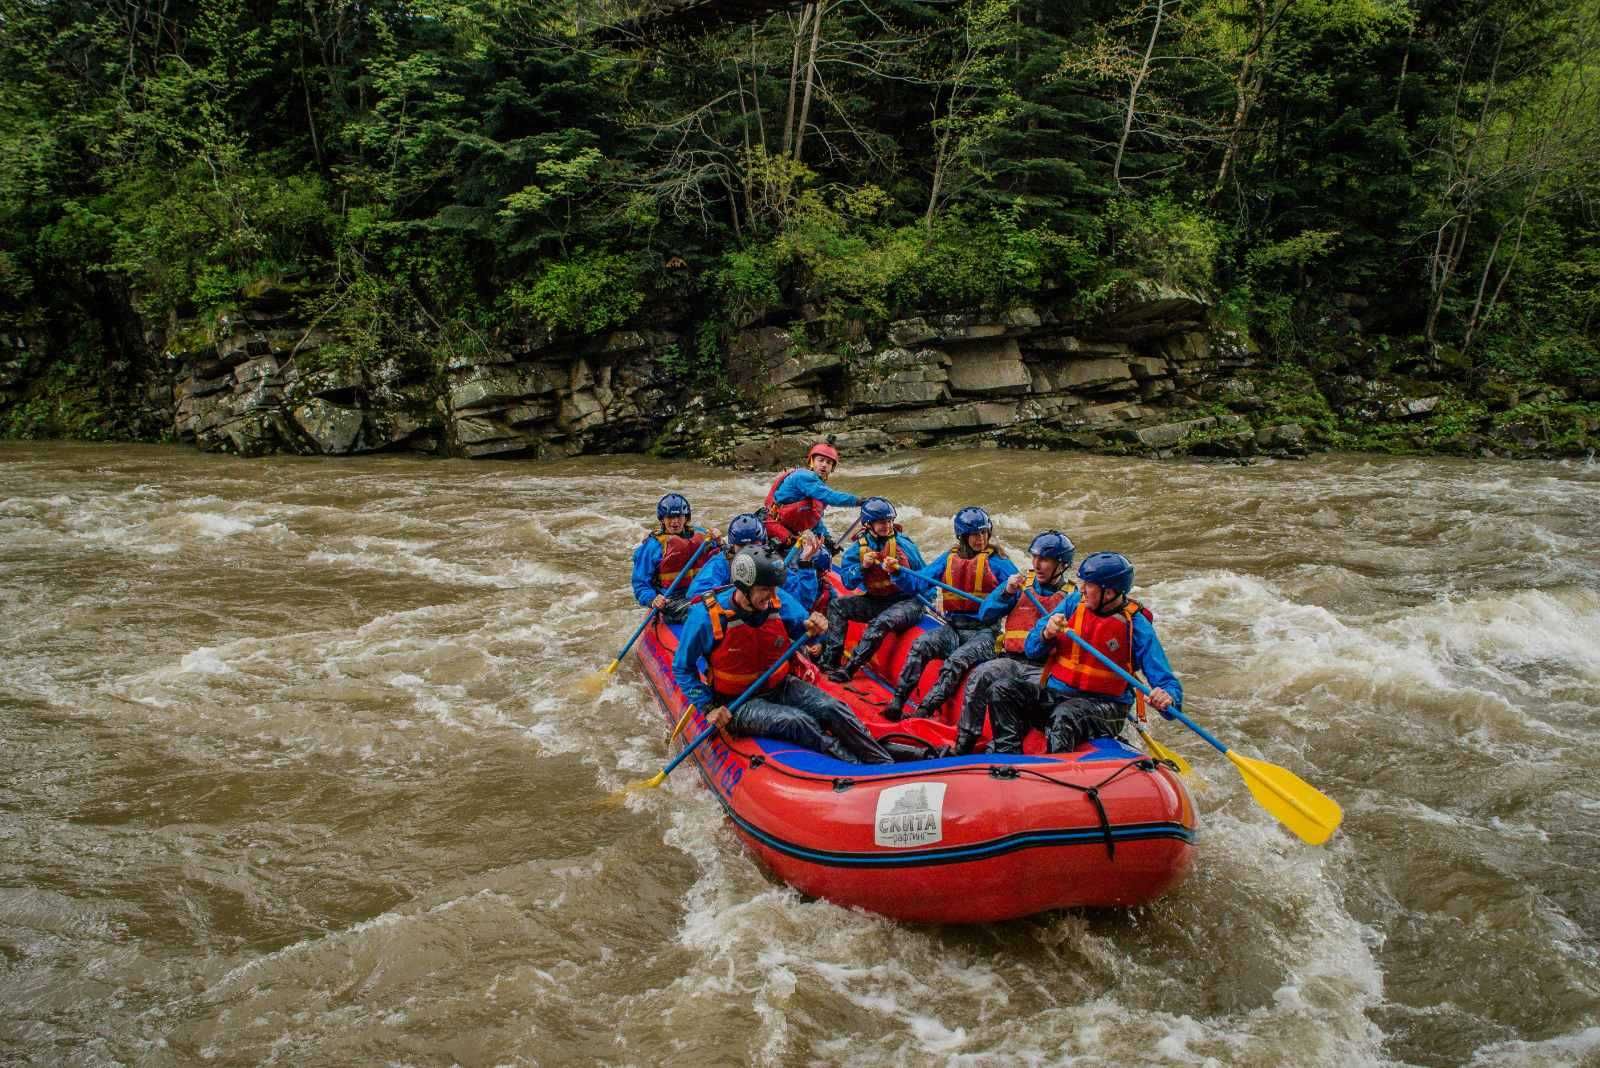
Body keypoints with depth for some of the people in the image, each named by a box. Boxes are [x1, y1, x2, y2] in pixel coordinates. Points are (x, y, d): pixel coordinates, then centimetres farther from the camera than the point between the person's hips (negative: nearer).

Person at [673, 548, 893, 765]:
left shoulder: (780, 602, -8)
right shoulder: (707, 616, -19)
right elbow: (683, 668, -8)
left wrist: (812, 627, -18)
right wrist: (708, 707, -15)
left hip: (780, 686, 4)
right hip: (737, 703, -4)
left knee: (833, 708, -18)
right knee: (797, 722, -29)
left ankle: (886, 764, -17)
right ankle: (856, 765, -22)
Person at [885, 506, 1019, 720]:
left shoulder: (997, 561, 1)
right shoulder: (950, 558, 13)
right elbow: (917, 581, 8)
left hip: (983, 632, -4)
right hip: (953, 628, 4)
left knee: (956, 661, -30)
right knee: (920, 645, -23)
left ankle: (922, 713, -37)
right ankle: (897, 702, -26)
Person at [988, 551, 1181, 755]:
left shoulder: (1135, 624, -8)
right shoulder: (1074, 602, 4)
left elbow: (1166, 681, -9)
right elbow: (1031, 648, 7)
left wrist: (1167, 696, -32)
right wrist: (1046, 634, -16)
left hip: (1104, 705, -5)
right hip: (1055, 693, 5)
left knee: (1065, 715, -37)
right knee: (1002, 690, -16)